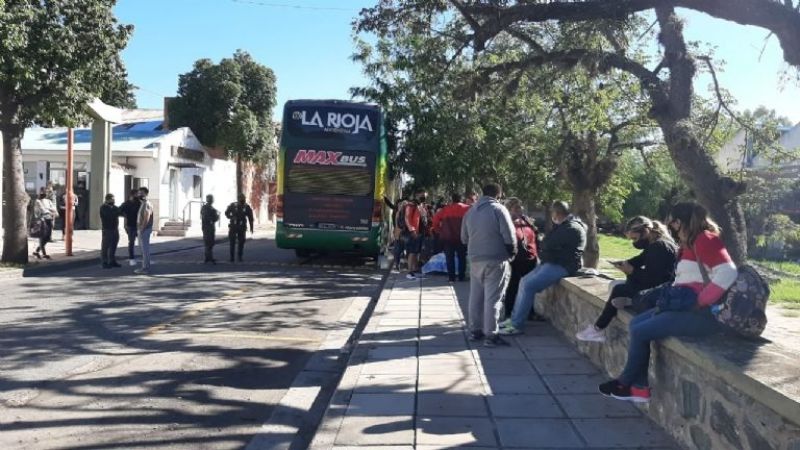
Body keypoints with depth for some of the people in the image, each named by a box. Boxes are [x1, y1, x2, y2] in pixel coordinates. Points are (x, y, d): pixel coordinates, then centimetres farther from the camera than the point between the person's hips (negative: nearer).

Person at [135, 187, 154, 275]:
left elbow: (146, 218, -21)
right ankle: (145, 267, 19)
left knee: (145, 249, -6)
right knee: (143, 249, 13)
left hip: (144, 229, -10)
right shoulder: (142, 203, 16)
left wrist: (141, 229, -20)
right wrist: (139, 229, 17)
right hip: (142, 229, 10)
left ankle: (146, 268, -3)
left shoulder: (146, 204, -15)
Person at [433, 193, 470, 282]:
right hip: (461, 237, 0)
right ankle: (461, 277, 10)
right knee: (462, 257, 11)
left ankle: (451, 277, 3)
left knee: (449, 258, 6)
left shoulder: (446, 209, 2)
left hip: (448, 237, 0)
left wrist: (438, 230, 6)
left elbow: (436, 218, -3)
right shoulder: (467, 208, -1)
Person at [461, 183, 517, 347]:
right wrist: (512, 252, 3)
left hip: (475, 259, 6)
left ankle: (475, 330, 21)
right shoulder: (499, 209, -8)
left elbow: (464, 238, 16)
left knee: (476, 296, 14)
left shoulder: (470, 211, 11)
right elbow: (509, 236, -12)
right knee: (492, 298, -4)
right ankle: (490, 335, -3)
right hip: (496, 260, -6)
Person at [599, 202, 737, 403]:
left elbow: (727, 272, -27)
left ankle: (625, 383, 10)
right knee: (636, 323, 6)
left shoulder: (704, 239, -15)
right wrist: (668, 293, 0)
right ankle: (640, 388, 5)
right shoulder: (690, 244, 17)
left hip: (703, 314, -10)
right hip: (686, 307, 10)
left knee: (640, 332, -11)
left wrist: (698, 302, -23)